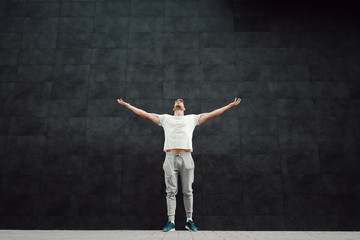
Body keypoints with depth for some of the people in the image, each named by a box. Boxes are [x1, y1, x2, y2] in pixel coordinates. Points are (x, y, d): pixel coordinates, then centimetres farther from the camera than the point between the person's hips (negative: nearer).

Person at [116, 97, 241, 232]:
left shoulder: (192, 118, 17)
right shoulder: (165, 118, 19)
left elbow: (212, 114, 16)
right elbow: (145, 114, 20)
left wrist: (231, 105, 14)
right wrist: (127, 105, 19)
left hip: (186, 158, 0)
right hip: (170, 158, 0)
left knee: (187, 191, 5)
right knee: (171, 192, 1)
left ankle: (189, 220, 16)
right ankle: (171, 222, 7)